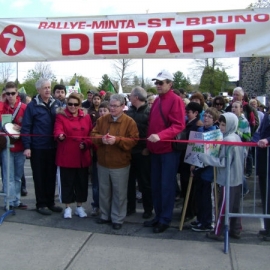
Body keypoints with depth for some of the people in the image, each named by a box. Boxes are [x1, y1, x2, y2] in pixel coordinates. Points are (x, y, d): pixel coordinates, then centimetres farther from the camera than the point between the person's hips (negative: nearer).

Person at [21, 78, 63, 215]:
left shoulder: (57, 103, 5)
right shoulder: (32, 106, -6)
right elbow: (26, 127, -8)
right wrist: (27, 146, -14)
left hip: (53, 146, 4)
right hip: (38, 147, -4)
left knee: (51, 175, 13)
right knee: (39, 176, 7)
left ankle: (50, 202, 25)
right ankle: (41, 204, 18)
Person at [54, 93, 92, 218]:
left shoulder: (86, 117, 8)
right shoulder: (61, 116, -2)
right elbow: (57, 130, -19)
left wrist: (85, 144, -9)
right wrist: (60, 135, -41)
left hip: (82, 157, 3)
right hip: (66, 156, -3)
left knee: (81, 182, 11)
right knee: (67, 182, 6)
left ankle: (79, 206, 27)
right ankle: (68, 207, 21)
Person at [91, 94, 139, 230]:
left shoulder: (129, 122, -8)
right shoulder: (102, 119, 4)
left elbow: (133, 141, -13)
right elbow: (93, 135, 4)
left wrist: (117, 140, -26)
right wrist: (101, 138, -18)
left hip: (120, 164, -4)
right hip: (102, 163, 4)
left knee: (119, 193, 6)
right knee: (104, 191, 16)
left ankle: (118, 219, 19)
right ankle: (105, 215, 32)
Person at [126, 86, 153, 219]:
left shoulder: (149, 111, -9)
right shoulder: (129, 111, 9)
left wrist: (148, 148, -14)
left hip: (143, 152, -5)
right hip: (129, 151, 5)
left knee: (145, 182, 6)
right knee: (129, 180, 12)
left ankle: (148, 209, 19)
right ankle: (130, 206, 25)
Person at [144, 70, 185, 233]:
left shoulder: (176, 100, -11)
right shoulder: (157, 100, 13)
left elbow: (178, 126, -19)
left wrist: (160, 136, -31)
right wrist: (148, 144, 12)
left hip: (169, 150, -7)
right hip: (155, 150, 8)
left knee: (167, 186, 0)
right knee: (155, 185, 13)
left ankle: (165, 219, 12)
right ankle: (158, 216, 25)